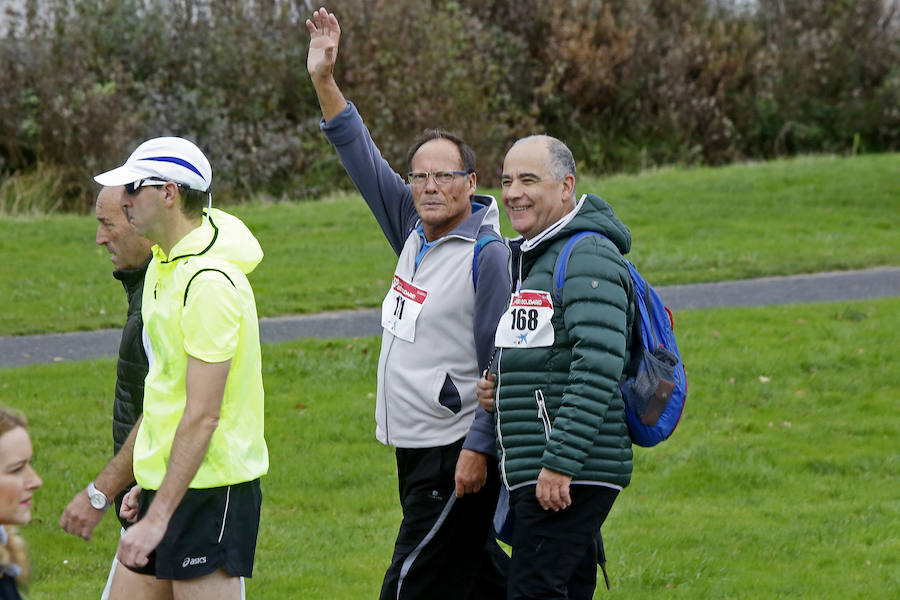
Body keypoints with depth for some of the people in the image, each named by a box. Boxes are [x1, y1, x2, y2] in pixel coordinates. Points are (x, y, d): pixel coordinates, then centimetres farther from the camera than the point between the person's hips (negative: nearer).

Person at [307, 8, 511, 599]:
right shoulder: (416, 232, 10)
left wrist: (478, 448, -20)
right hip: (417, 453, 8)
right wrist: (325, 80, 11)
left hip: (457, 459, -8)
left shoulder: (489, 256, -13)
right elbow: (365, 162, 17)